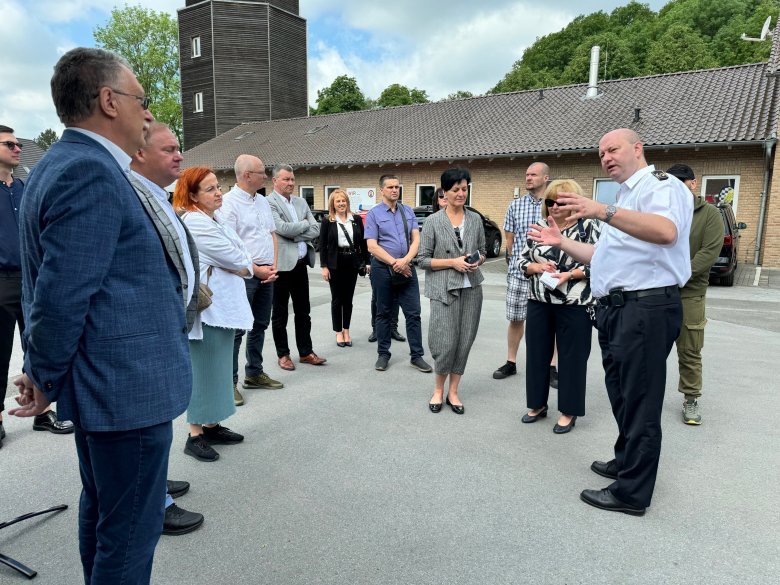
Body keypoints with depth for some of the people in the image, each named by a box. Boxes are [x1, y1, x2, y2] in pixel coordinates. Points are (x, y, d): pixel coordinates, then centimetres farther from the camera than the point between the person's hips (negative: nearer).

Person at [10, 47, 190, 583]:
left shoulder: (65, 163, 12)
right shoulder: (92, 171, -20)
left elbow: (49, 286, 15)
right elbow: (61, 295, -22)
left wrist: (44, 371, 18)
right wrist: (46, 381, -7)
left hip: (100, 382, 10)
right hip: (127, 388, -10)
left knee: (101, 511, 24)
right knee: (130, 531, 6)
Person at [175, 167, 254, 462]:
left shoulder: (211, 220, 17)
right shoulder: (196, 222, -16)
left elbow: (236, 256, 15)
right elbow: (235, 259, -16)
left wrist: (252, 268, -4)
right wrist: (254, 269, 3)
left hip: (221, 307, 10)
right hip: (207, 309, -10)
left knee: (217, 369, 15)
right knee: (205, 371, -2)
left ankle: (211, 426, 27)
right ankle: (195, 435, 10)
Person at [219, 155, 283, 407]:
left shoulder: (263, 201, 13)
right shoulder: (229, 203, -12)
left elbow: (273, 235, 16)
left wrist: (273, 267, 3)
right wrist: (257, 270, -14)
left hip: (266, 275, 8)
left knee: (260, 326, 15)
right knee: (236, 330, -2)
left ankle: (254, 374, 28)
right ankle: (229, 383, 9)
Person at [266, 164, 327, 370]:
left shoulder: (301, 202, 12)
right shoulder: (268, 203, -8)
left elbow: (316, 230, 4)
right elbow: (283, 228, -21)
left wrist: (295, 235, -11)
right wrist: (305, 224, -5)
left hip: (301, 264, 6)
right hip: (281, 264, -6)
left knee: (303, 311, 13)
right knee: (280, 314, 7)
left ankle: (305, 352, 24)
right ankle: (283, 354, 20)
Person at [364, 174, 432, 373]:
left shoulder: (408, 212, 8)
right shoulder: (374, 214, -2)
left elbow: (416, 239, 1)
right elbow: (372, 246, -9)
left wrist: (405, 260, -15)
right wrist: (394, 263, -14)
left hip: (406, 268, 2)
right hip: (383, 269, -2)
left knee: (413, 313, 2)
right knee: (384, 314, 9)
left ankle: (417, 356, 11)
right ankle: (383, 355, 22)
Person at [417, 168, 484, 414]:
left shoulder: (475, 219, 7)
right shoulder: (433, 222, -3)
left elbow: (483, 251, 17)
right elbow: (423, 259, -3)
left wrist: (477, 261, -5)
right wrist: (453, 262, -14)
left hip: (471, 288, 4)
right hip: (444, 290, -3)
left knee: (464, 342, 5)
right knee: (446, 343, -6)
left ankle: (453, 392, 22)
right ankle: (438, 389, 19)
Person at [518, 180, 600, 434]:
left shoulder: (588, 227, -4)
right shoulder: (540, 226, 9)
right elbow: (522, 260, 11)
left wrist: (570, 274, -18)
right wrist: (537, 266, -9)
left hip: (574, 306, -4)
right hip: (539, 303, 5)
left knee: (571, 357, 5)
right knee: (536, 353, 11)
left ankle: (568, 412, 19)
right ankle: (538, 404, 28)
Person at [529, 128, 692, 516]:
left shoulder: (661, 185, -7)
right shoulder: (625, 199, 23)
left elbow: (666, 231, -30)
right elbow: (604, 255, 26)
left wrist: (603, 212, -38)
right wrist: (561, 243, 18)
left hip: (645, 308, -10)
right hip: (616, 309, 10)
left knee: (639, 400, -2)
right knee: (622, 395, 20)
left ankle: (632, 492, 8)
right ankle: (626, 462, 37)